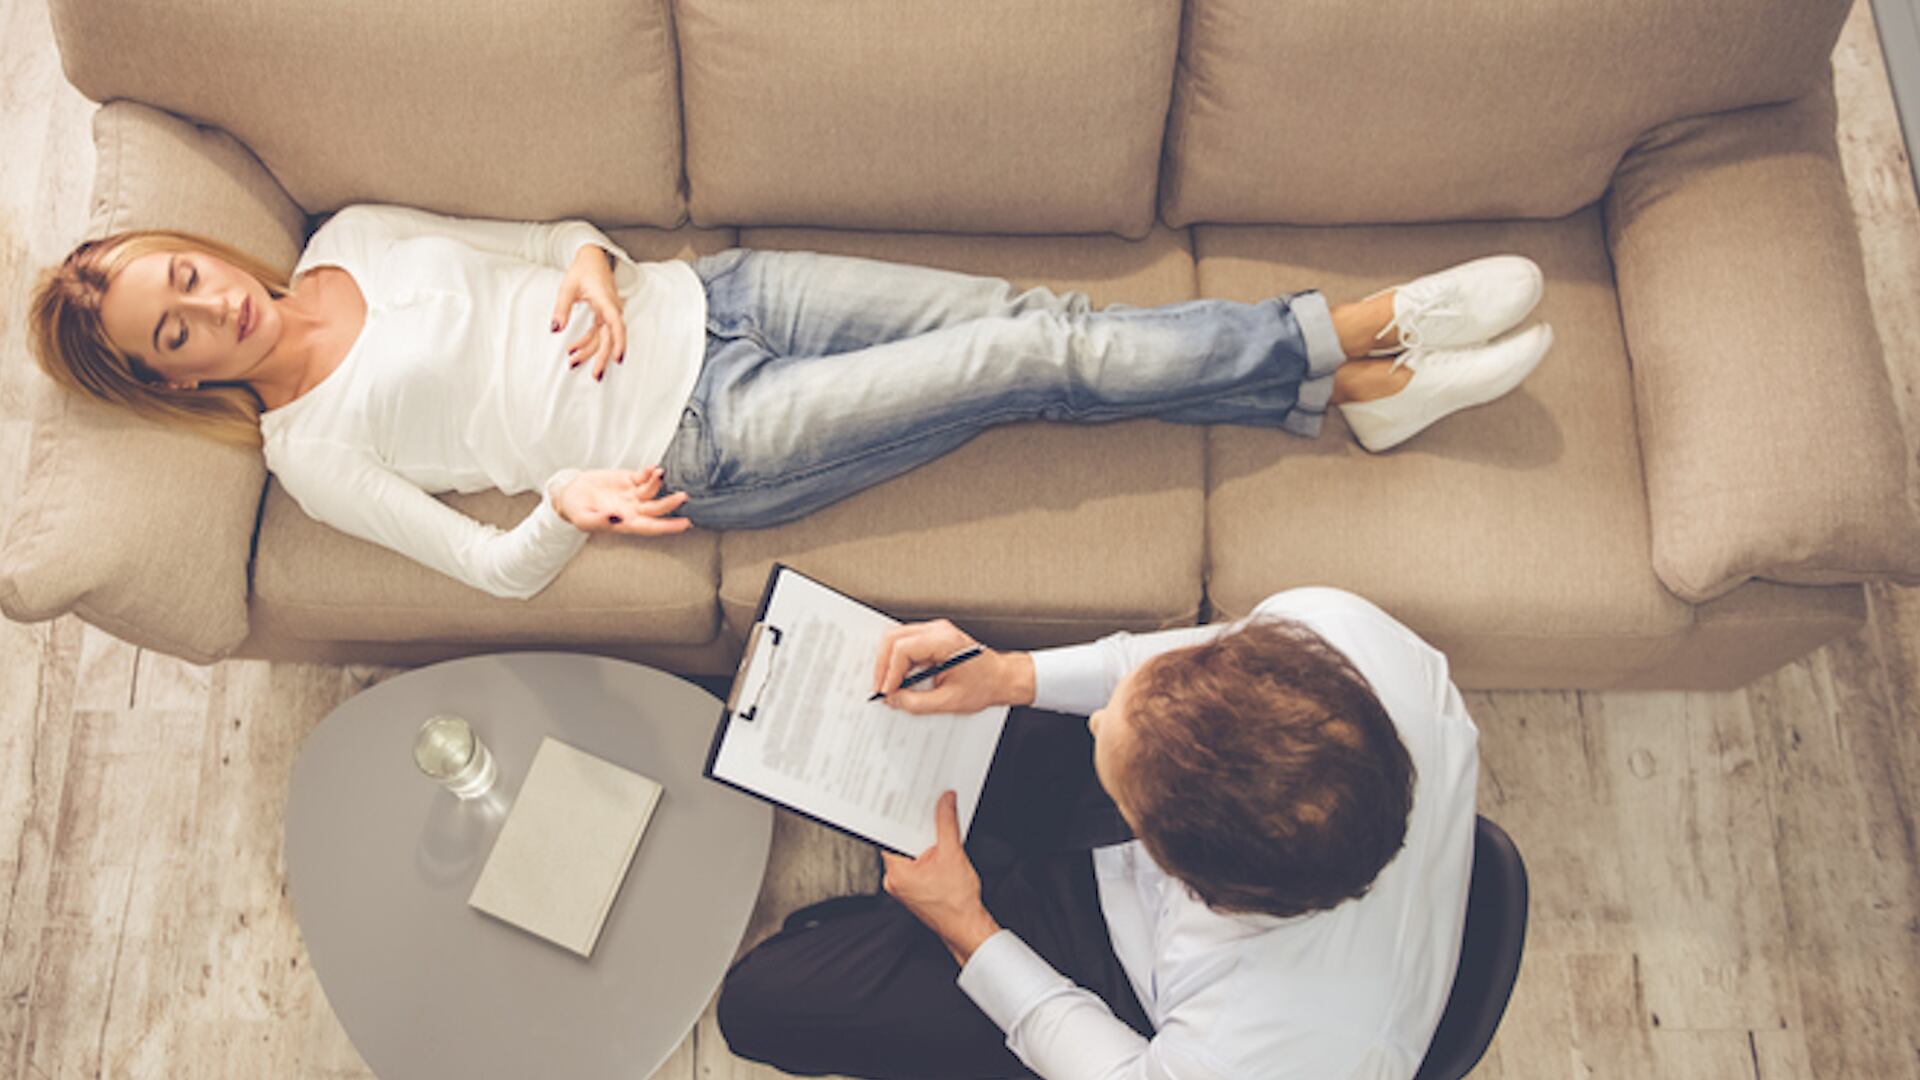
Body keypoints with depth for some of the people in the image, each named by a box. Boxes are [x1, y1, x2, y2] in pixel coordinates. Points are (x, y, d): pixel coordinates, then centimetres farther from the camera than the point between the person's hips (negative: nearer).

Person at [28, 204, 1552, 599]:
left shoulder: (348, 233, 11)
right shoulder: (311, 451, -2)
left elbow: (546, 238, 16)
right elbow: (495, 567, -4)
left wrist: (592, 263, -7)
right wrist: (566, 508, -27)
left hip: (699, 299, 5)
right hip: (706, 446, -5)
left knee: (1032, 315, -10)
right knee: (1036, 362, -15)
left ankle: (1362, 344, -1)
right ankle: (1347, 360, -2)